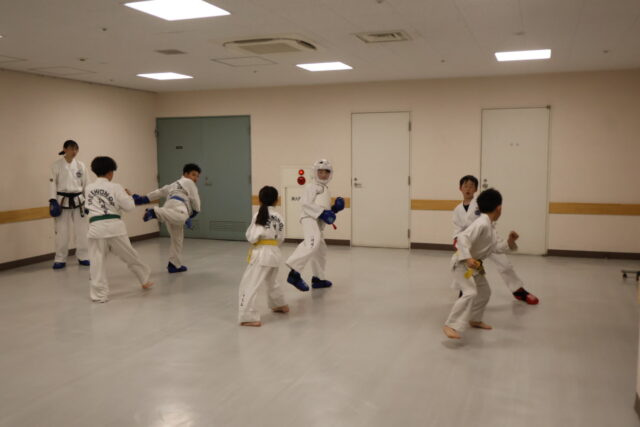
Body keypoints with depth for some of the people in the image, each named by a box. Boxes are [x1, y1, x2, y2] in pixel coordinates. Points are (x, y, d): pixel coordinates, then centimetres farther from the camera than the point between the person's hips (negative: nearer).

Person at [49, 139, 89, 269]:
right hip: (62, 201, -3)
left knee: (82, 230, 5)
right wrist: (52, 201, -13)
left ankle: (83, 257, 17)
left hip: (78, 200, 3)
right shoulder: (56, 165, -4)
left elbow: (85, 184, 8)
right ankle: (60, 259, 14)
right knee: (62, 232, 2)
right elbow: (52, 183, -5)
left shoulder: (80, 165, 4)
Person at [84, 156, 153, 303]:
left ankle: (99, 294, 5)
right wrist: (127, 196, 16)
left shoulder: (88, 188, 8)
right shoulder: (115, 187, -3)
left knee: (97, 262, 5)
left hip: (96, 227, 2)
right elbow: (129, 206, -3)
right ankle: (145, 280, 32)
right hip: (114, 226, -1)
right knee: (130, 256, 15)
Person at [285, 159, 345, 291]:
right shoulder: (312, 186, 1)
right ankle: (294, 273, -41)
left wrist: (334, 209, 13)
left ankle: (318, 279, 30)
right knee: (313, 244, -32)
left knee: (320, 250, 18)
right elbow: (306, 204, -11)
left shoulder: (326, 190, 28)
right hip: (310, 219, -10)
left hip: (318, 223, 10)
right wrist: (322, 213, -18)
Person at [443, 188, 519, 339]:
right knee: (470, 293, -24)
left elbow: (496, 247, 12)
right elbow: (463, 238, -33)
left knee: (484, 291, 21)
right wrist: (467, 258, -40)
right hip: (463, 263, -11)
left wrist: (510, 241, -4)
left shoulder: (490, 226, 9)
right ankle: (450, 326, -25)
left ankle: (474, 320, 38)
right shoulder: (482, 224, -23)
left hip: (475, 264, 11)